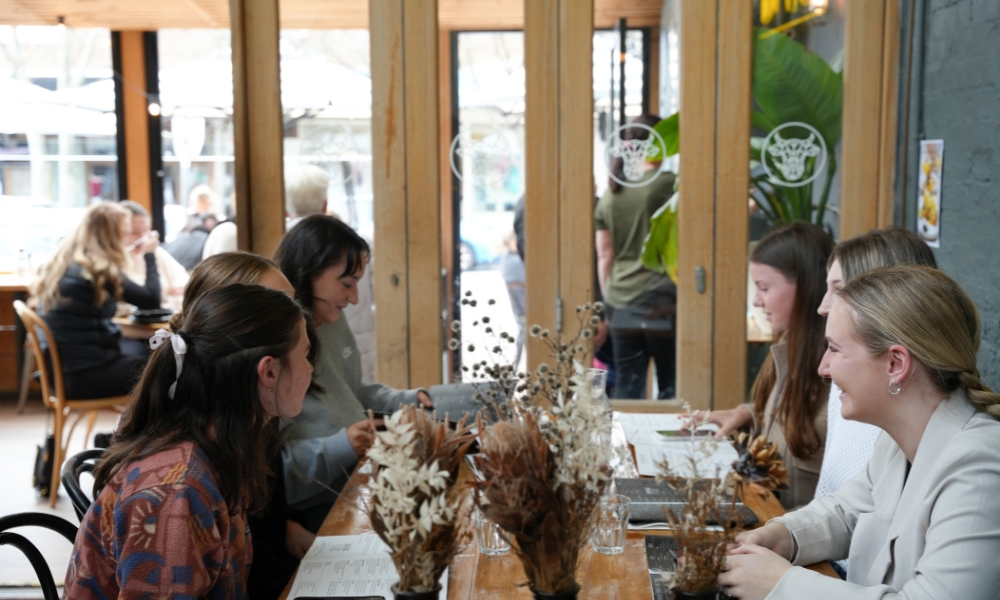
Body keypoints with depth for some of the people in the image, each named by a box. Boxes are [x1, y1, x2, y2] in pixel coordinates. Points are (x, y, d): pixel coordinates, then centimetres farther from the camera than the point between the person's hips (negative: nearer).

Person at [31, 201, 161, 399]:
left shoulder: (63, 262, 8)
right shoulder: (98, 269, -17)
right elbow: (151, 300, -14)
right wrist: (149, 256, -1)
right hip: (85, 375, -9)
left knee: (146, 349, 23)